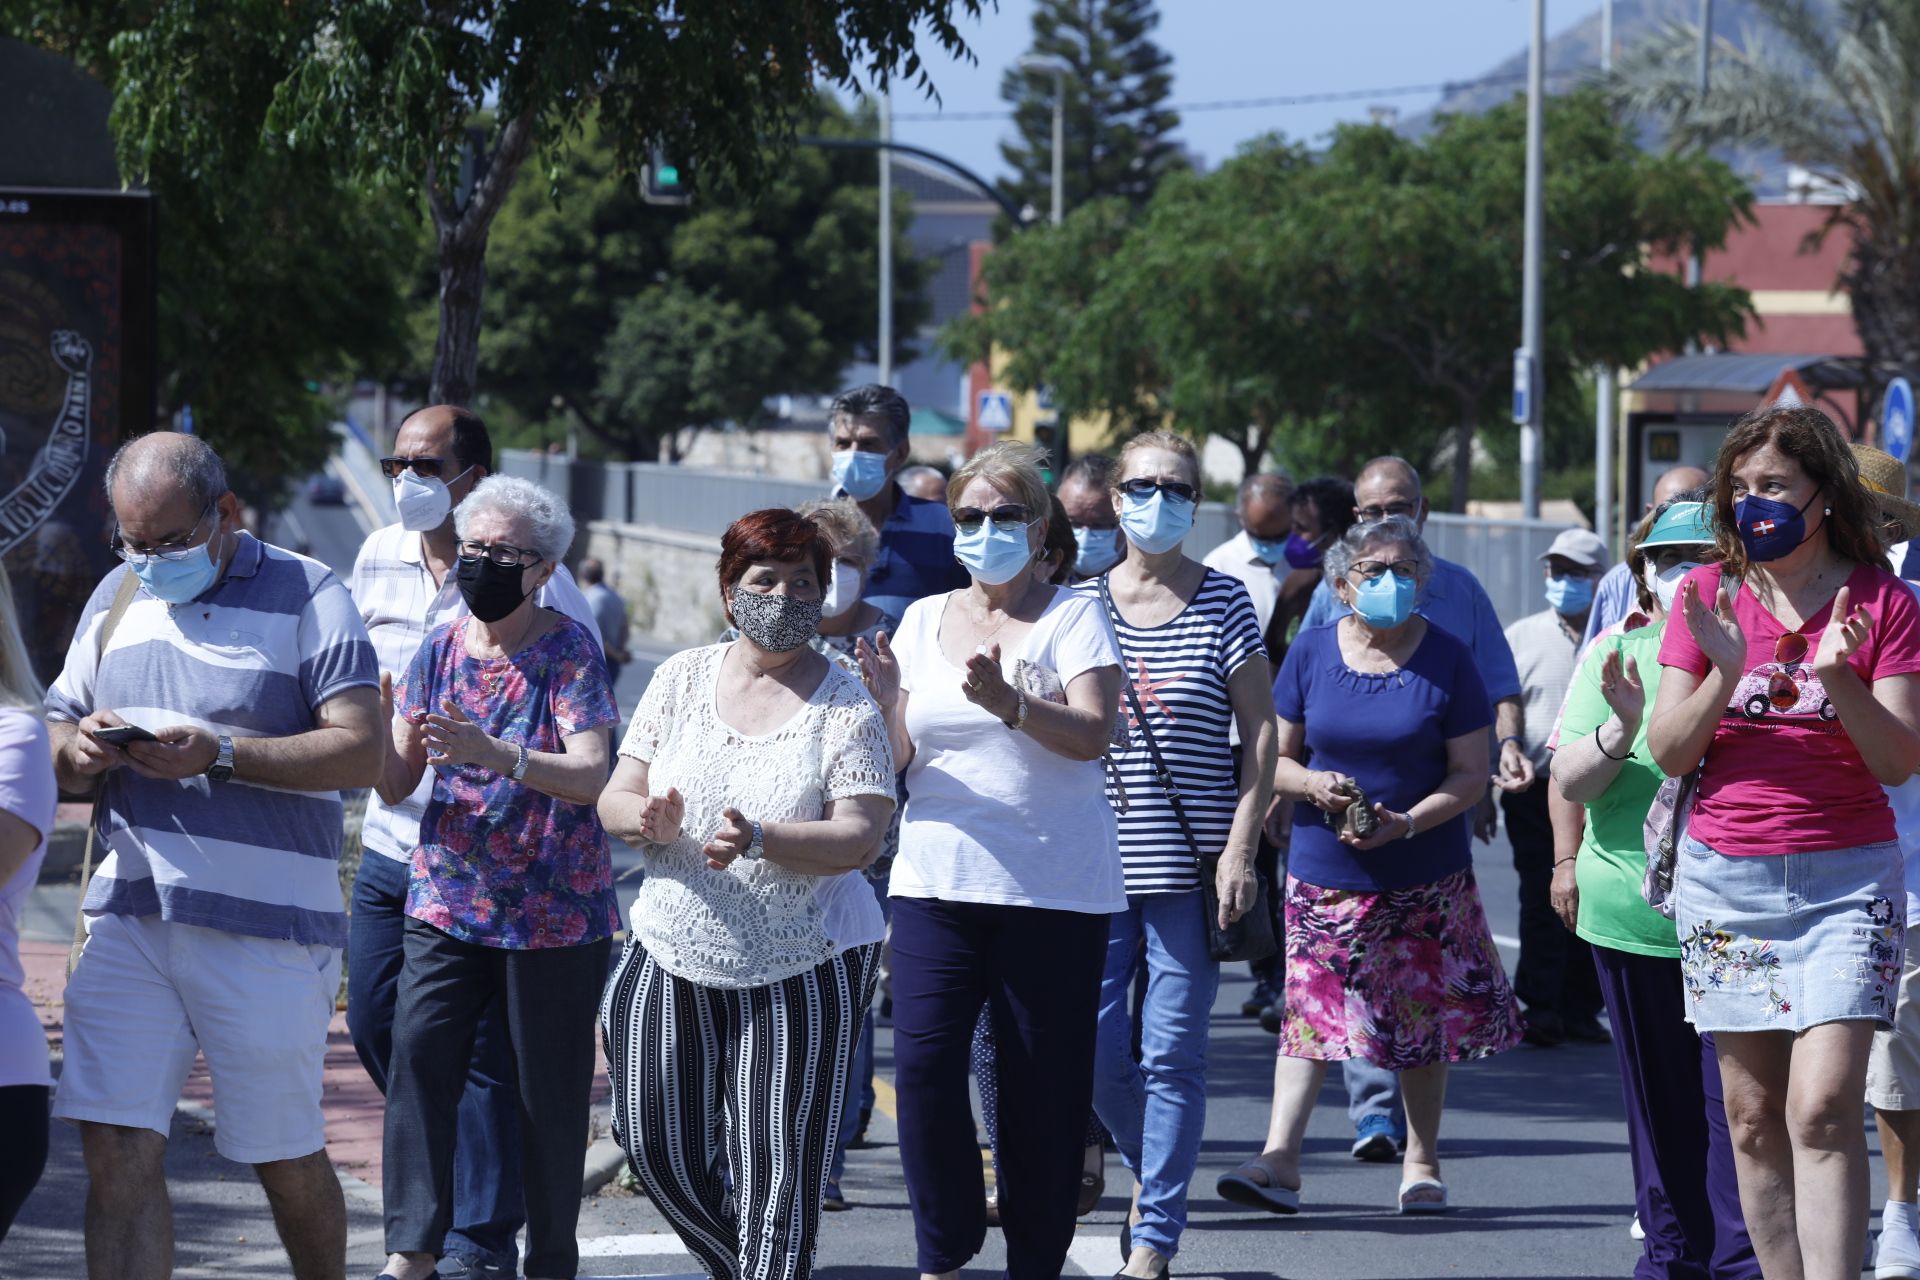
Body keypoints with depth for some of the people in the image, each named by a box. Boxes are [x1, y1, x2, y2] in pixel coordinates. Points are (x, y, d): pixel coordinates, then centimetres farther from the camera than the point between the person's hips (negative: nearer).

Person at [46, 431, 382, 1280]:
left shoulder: (305, 595, -2)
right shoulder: (117, 598, 15)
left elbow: (361, 754, -12)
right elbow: (55, 745, 19)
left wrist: (220, 755, -22)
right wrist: (77, 752, -6)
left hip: (265, 928, -4)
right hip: (129, 916, 4)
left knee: (284, 1160, 6)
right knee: (117, 1154, -6)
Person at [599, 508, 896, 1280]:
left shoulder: (845, 706, -6)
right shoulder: (683, 678, 4)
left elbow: (859, 838, -14)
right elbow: (615, 799, 3)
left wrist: (758, 840, -31)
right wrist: (646, 819, -21)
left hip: (802, 965, -4)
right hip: (674, 954, 4)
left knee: (774, 1165, -6)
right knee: (658, 1145, 5)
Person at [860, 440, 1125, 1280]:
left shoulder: (1071, 617, 0)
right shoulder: (924, 619, 12)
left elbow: (1092, 735, -13)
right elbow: (898, 758, 10)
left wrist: (1009, 704, -30)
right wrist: (885, 701, -11)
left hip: (1053, 888, -3)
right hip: (936, 883, 3)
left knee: (1041, 1084, 0)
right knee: (923, 1062, -10)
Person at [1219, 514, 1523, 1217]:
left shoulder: (1447, 658, -2)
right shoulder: (1311, 652, 3)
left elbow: (1471, 774, -3)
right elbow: (1276, 758, 7)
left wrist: (1406, 823, -18)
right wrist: (1314, 785, -15)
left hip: (1425, 876, -1)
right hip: (1324, 872, 1)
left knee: (1425, 1022, 5)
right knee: (1308, 1008, -7)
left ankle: (1421, 1164, 16)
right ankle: (1280, 1158, -10)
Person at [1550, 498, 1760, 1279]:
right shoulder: (1614, 658, 8)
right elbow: (1569, 782, 3)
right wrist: (1622, 728, -17)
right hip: (1630, 912, 3)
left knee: (1735, 1098, -10)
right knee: (1659, 1102, 10)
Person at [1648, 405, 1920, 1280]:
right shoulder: (1712, 597, 5)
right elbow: (1668, 753, 2)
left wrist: (1841, 680, -21)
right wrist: (1724, 673, -15)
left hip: (1846, 879, -3)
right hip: (1723, 878, 3)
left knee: (1822, 1108, -16)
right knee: (1753, 1116, 5)